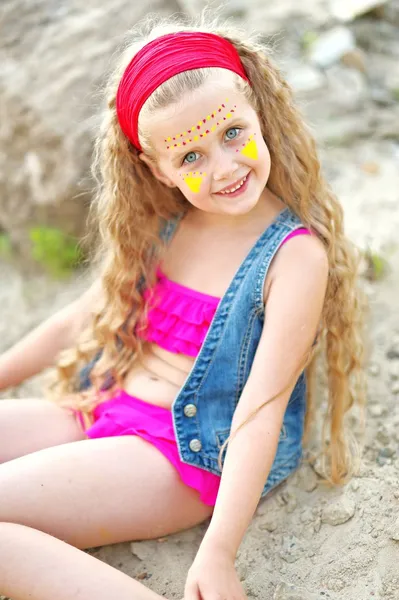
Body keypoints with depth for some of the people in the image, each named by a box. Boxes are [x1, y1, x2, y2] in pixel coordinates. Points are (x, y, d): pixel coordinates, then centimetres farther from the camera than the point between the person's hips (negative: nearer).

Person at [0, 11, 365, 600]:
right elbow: (81, 319, 17)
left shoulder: (296, 254, -13)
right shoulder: (158, 229, 7)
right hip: (96, 415, 8)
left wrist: (218, 552, -27)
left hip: (185, 455, -7)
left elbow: (263, 405, -20)